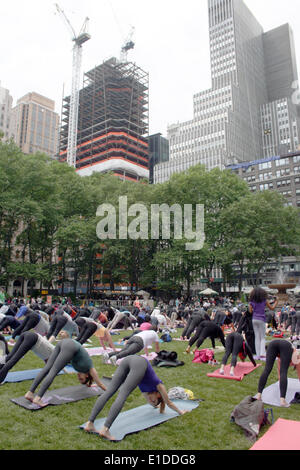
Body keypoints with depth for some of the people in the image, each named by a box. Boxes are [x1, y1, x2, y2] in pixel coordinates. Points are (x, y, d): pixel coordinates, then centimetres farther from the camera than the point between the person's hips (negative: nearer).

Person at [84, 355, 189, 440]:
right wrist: (180, 412, 56)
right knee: (122, 396, -16)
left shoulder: (147, 388, 40)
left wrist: (155, 406, 78)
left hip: (127, 360, 6)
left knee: (109, 392, -4)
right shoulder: (158, 385, 28)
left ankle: (89, 424, -11)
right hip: (139, 363, -6)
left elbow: (148, 399, 61)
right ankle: (105, 430, -26)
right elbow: (169, 403, 39)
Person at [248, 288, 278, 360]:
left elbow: (250, 311, 2)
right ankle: (262, 353, -7)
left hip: (254, 320, 2)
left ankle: (258, 355, 9)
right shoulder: (265, 300, -1)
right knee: (263, 337, 5)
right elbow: (272, 308, 9)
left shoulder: (251, 302, 2)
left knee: (257, 337, 8)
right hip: (261, 320, -2)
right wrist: (276, 301, 24)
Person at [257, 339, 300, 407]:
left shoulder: (281, 358, 45)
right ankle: (282, 400, -17)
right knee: (284, 373, -4)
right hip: (286, 346, -3)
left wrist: (281, 385, 67)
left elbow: (279, 373, 54)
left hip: (273, 343, 3)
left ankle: (259, 395, -15)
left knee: (267, 370, -5)